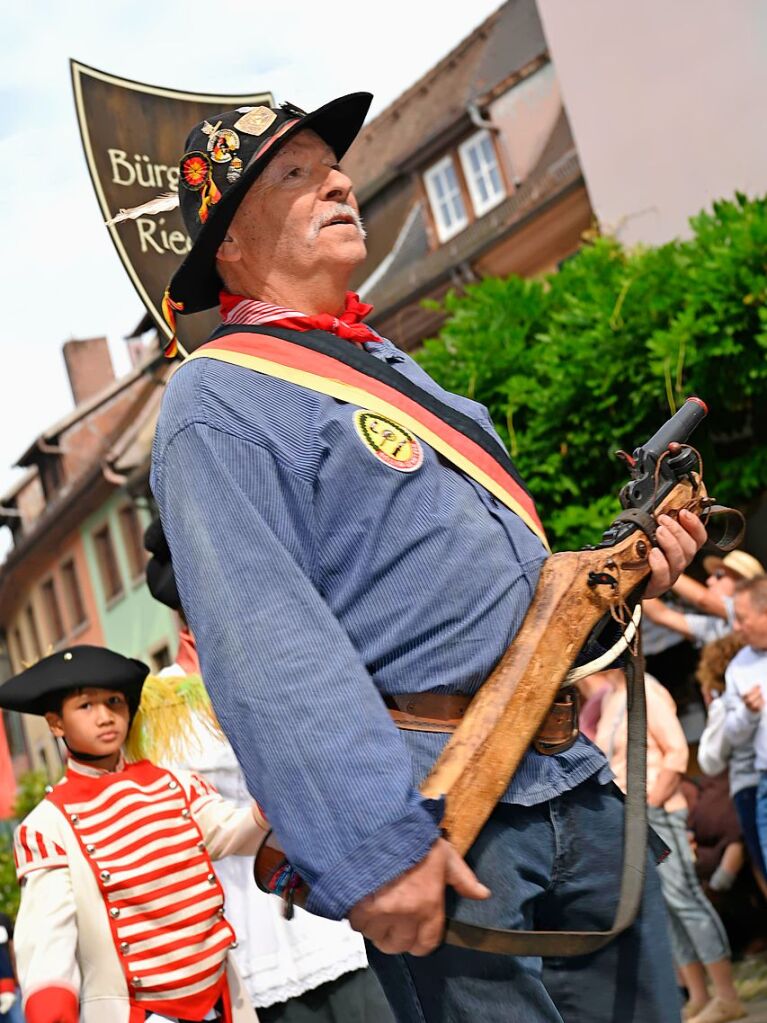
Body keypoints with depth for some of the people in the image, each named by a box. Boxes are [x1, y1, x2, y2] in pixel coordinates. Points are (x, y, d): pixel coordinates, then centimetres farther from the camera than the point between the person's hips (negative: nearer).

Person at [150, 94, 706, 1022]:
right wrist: (374, 850, -26)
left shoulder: (392, 363, 19)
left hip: (573, 776, 8)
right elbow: (267, 649, -20)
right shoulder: (218, 402, -8)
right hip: (435, 820, -8)